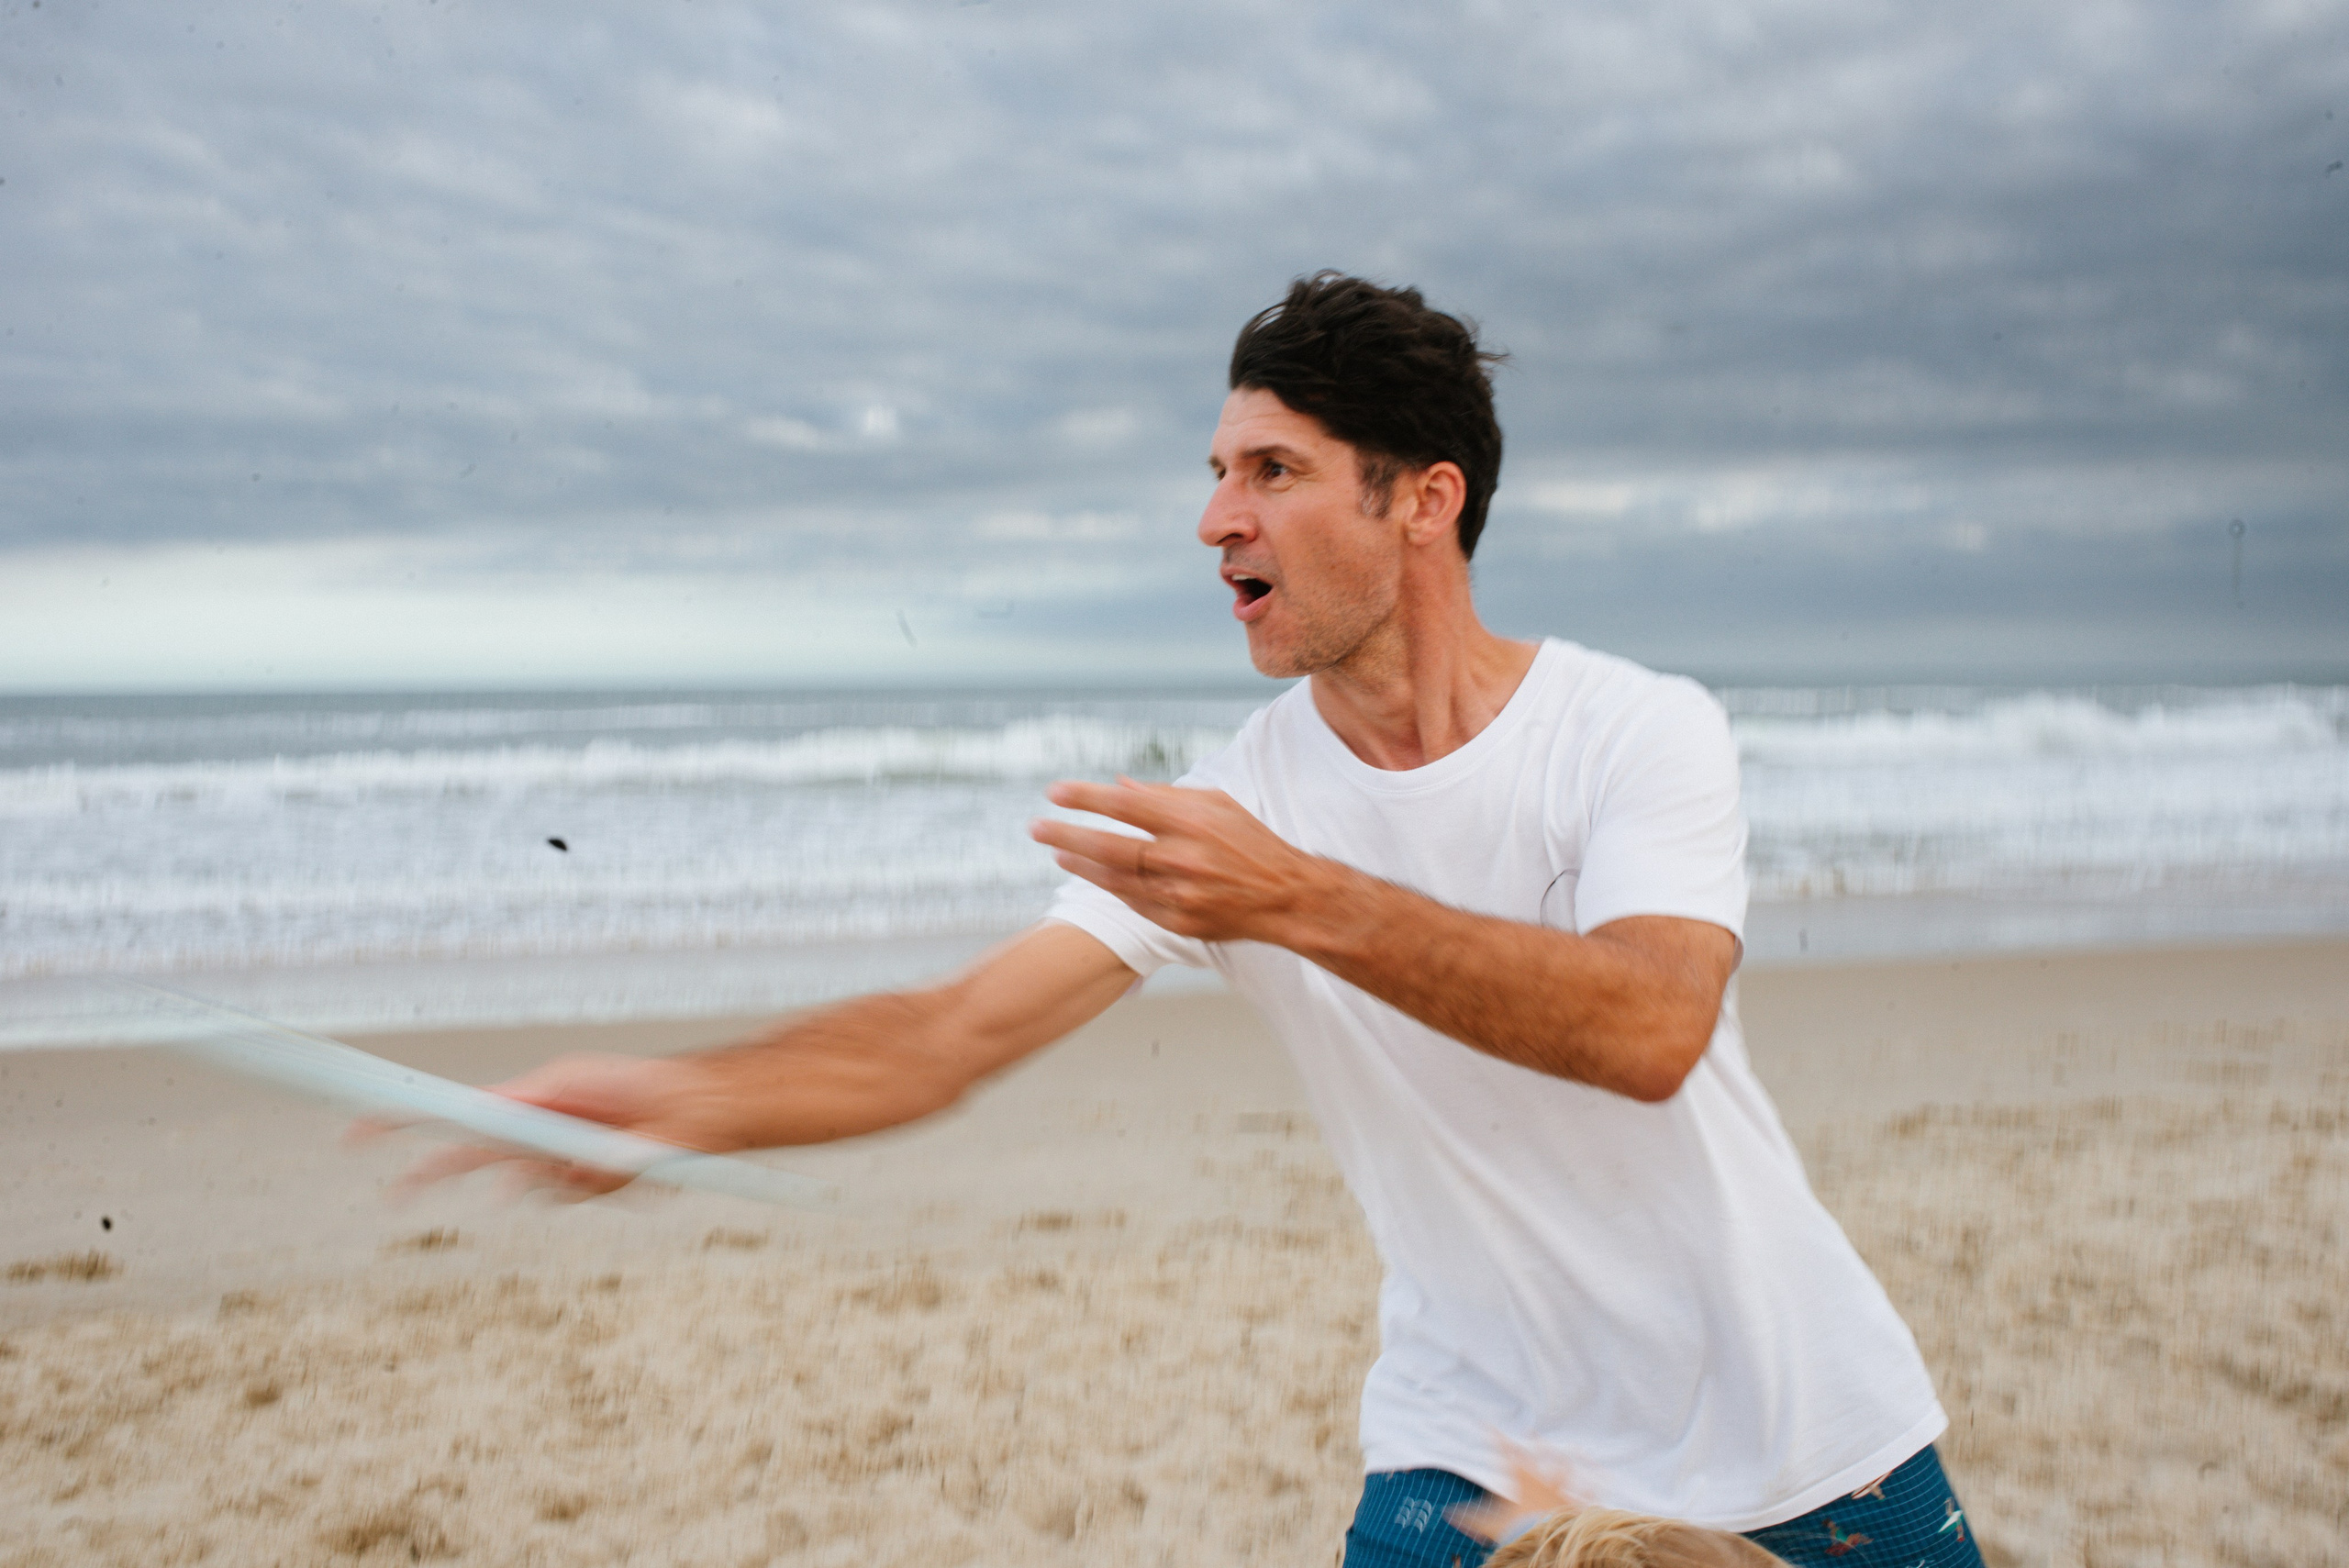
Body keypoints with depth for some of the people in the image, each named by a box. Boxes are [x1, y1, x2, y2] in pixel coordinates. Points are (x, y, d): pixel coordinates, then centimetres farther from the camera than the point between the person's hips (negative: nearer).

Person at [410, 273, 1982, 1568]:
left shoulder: (1644, 730, -15)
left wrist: (1303, 901, -41)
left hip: (1785, 1397, -1)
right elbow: (957, 1031, -17)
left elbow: (1649, 1032, -32)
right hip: (1474, 1433, 1)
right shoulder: (1227, 808, -9)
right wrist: (684, 1099, -35)